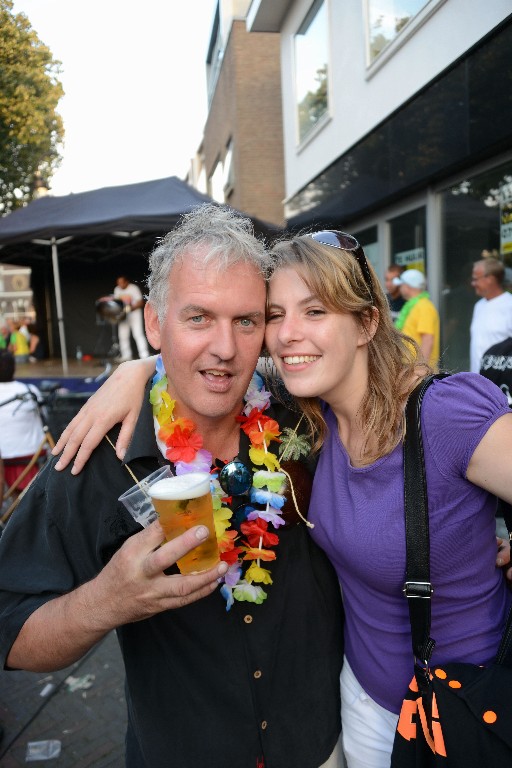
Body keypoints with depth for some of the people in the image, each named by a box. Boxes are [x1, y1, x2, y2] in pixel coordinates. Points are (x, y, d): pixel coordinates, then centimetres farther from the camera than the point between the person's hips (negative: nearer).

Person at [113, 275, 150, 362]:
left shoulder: (134, 288, -10)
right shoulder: (117, 290, 8)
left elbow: (140, 302, -12)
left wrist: (131, 308, -27)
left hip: (134, 313, -6)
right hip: (122, 315, 6)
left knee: (138, 334, -10)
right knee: (123, 336, 5)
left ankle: (144, 356, -11)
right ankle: (126, 356, 15)